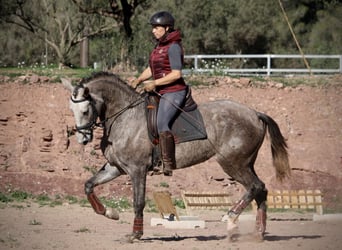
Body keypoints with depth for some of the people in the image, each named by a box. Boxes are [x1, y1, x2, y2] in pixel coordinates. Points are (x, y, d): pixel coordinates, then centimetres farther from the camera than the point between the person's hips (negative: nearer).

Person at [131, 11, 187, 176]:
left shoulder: (173, 47, -14)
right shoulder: (159, 46, 14)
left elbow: (176, 74, -20)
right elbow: (150, 69, 21)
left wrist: (154, 83, -19)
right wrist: (138, 80, 5)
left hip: (174, 92, -11)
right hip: (161, 93, 11)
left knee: (161, 124, -26)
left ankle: (168, 164, -28)